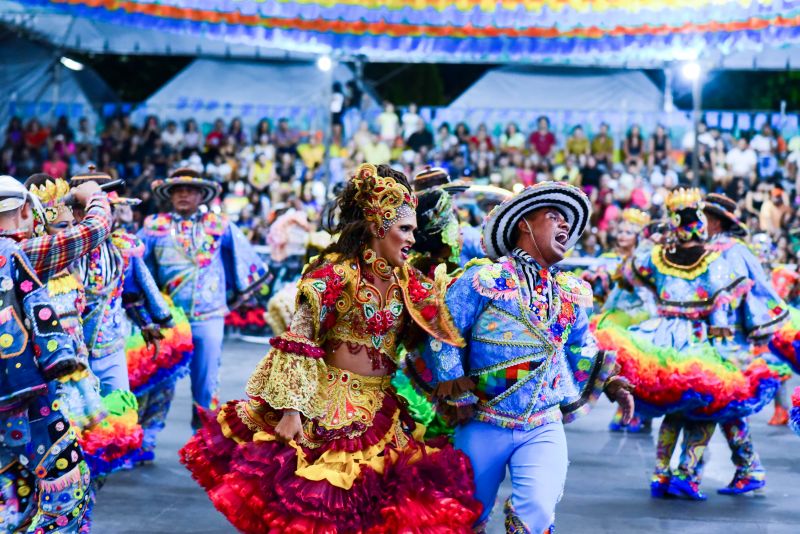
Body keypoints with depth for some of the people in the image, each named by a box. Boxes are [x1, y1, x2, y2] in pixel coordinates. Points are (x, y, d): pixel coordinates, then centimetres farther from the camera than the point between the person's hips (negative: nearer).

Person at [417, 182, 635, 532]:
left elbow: (582, 351, 23)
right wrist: (460, 397, -7)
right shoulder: (485, 279, -7)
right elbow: (442, 337, -8)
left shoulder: (572, 293, 10)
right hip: (484, 425, -3)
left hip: (544, 428, 3)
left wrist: (609, 383, 7)